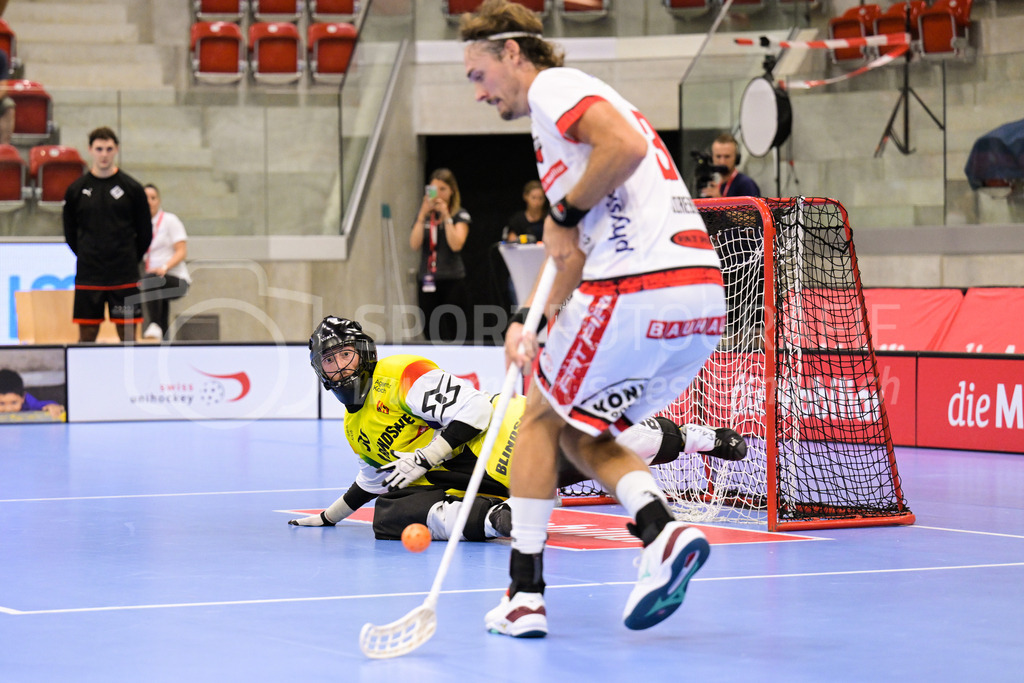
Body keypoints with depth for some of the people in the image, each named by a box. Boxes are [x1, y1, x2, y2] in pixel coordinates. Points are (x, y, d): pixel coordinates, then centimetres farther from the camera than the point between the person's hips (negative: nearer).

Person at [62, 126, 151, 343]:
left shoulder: (132, 188, 1)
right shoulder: (76, 189, 4)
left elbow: (145, 233, 7)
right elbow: (70, 233, 11)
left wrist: (130, 259, 6)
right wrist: (87, 257, 7)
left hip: (125, 276, -1)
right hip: (88, 276, 1)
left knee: (127, 334, -1)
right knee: (87, 335, 2)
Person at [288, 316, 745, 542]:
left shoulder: (402, 374, -6)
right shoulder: (355, 431, 21)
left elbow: (471, 409, -15)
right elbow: (376, 478, 38)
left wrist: (423, 459, -17)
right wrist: (330, 516, 41)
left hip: (501, 437, -7)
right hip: (464, 487, 7)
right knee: (389, 515, -22)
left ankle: (702, 438, -2)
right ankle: (495, 518, -29)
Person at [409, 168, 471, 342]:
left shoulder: (460, 215, 2)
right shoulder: (424, 215, 12)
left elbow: (456, 244, -13)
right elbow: (415, 245, -2)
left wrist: (446, 216, -12)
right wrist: (423, 215, -7)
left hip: (452, 281, -3)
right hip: (428, 281, 4)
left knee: (451, 335, -7)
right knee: (430, 333, 2)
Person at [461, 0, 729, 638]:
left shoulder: (552, 86, -1)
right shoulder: (571, 104, 28)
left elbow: (626, 146, -21)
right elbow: (575, 248, 26)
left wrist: (567, 210, -6)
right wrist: (530, 320, 16)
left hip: (640, 287, -9)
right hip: (704, 297, 9)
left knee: (542, 418, 10)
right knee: (581, 432, 21)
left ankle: (525, 595, 13)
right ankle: (662, 529, -4)